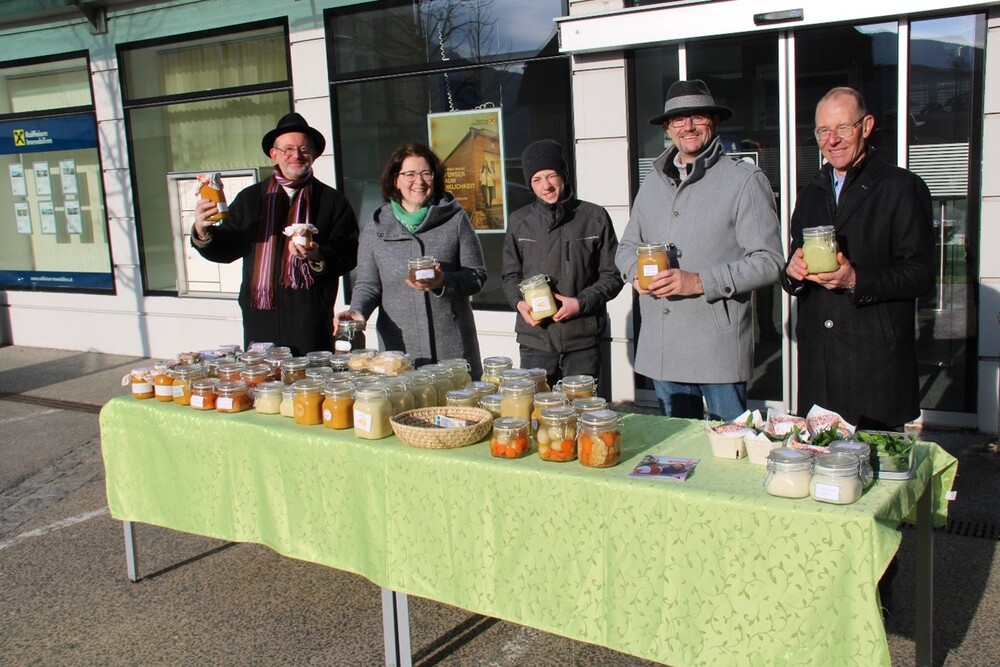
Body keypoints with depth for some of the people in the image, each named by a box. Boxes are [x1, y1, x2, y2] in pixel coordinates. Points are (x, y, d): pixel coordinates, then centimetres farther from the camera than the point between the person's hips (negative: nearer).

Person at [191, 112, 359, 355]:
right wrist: (203, 233, -7)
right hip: (260, 319, 2)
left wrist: (319, 256, -20)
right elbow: (225, 249, 13)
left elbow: (349, 254, -1)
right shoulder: (249, 198, 15)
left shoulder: (333, 201, 7)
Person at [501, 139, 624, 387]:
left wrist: (581, 302, -11)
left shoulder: (594, 217, 0)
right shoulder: (519, 221, 6)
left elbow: (612, 275, 3)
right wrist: (519, 303, -7)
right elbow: (511, 276, 13)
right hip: (534, 340, 1)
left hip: (583, 340, -1)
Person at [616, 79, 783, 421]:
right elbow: (627, 247, 20)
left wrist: (699, 282, -19)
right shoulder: (654, 182, 14)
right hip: (661, 350, 5)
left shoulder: (744, 180, -5)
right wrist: (636, 272, -3)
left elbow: (768, 261, -10)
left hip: (719, 352, -5)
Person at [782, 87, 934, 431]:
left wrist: (857, 280, -20)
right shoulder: (810, 194, 17)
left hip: (876, 362, -5)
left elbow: (921, 273, -7)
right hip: (817, 362, 5)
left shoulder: (902, 188, -1)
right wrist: (792, 271, -5)